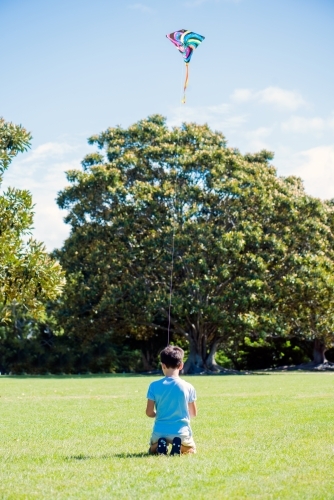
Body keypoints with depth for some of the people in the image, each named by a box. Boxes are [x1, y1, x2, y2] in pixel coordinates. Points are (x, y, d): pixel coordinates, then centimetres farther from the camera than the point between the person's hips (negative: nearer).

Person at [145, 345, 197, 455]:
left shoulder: (154, 386, -7)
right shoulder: (188, 387, -5)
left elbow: (149, 412, -4)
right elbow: (194, 413, 7)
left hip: (160, 432, 1)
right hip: (181, 432, -1)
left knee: (152, 451, 31)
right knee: (191, 450, 29)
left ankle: (160, 445, -5)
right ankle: (179, 445, -6)